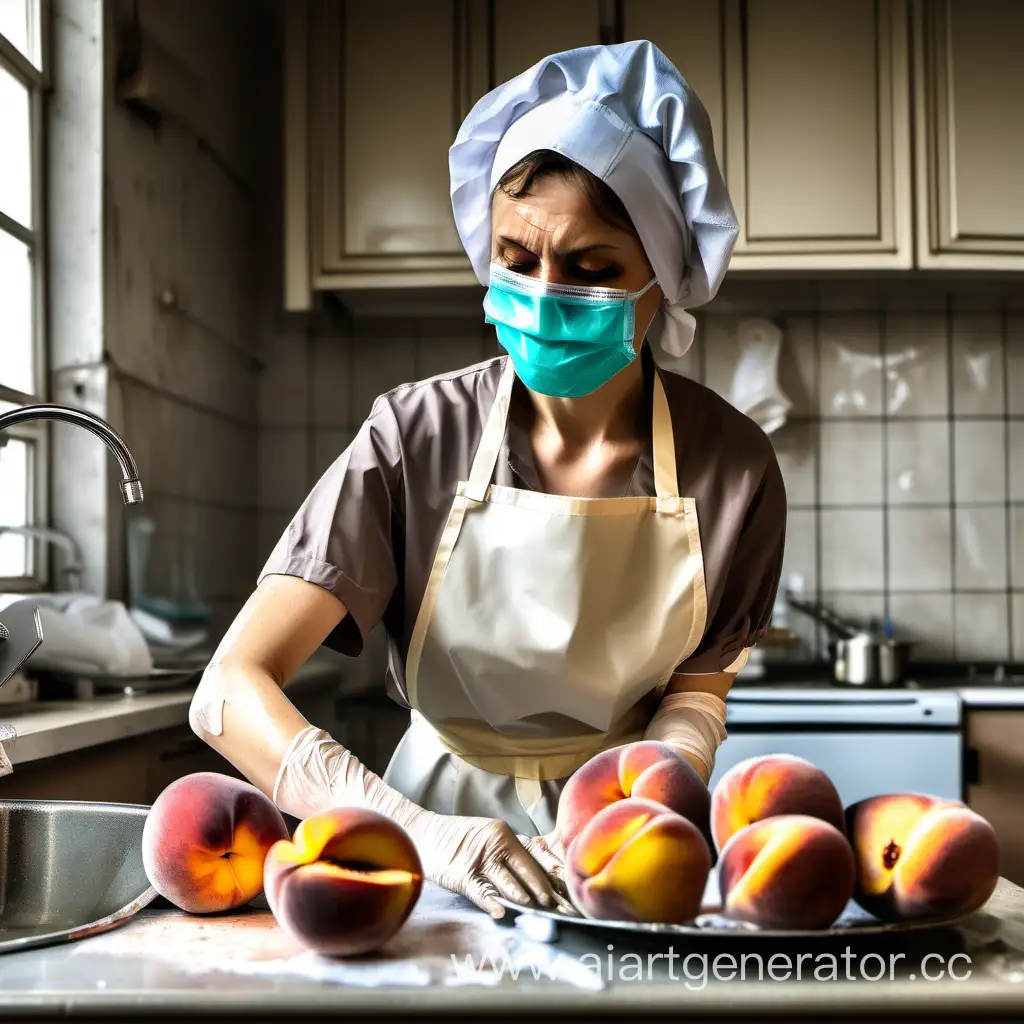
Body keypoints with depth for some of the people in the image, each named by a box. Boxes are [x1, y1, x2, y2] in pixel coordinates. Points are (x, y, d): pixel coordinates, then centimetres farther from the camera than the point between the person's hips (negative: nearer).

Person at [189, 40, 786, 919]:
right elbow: (232, 689, -20)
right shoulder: (419, 436, -14)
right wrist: (414, 830, -33)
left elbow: (695, 688, 4)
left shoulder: (731, 467, -9)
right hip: (446, 807, -1)